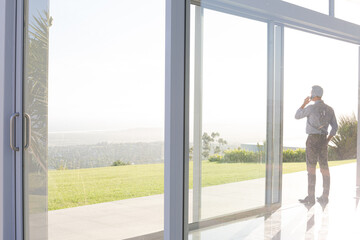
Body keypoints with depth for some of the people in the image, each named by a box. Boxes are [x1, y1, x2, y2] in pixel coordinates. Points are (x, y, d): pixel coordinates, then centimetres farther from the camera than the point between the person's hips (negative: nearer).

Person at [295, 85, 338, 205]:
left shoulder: (311, 108, -10)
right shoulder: (329, 109, 10)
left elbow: (297, 116, 5)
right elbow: (335, 127, 11)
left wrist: (304, 103, 16)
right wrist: (327, 141, 16)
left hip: (312, 140, -6)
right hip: (323, 141, 6)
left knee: (311, 168, -6)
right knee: (324, 168, 7)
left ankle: (311, 197, -8)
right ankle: (325, 197, 8)